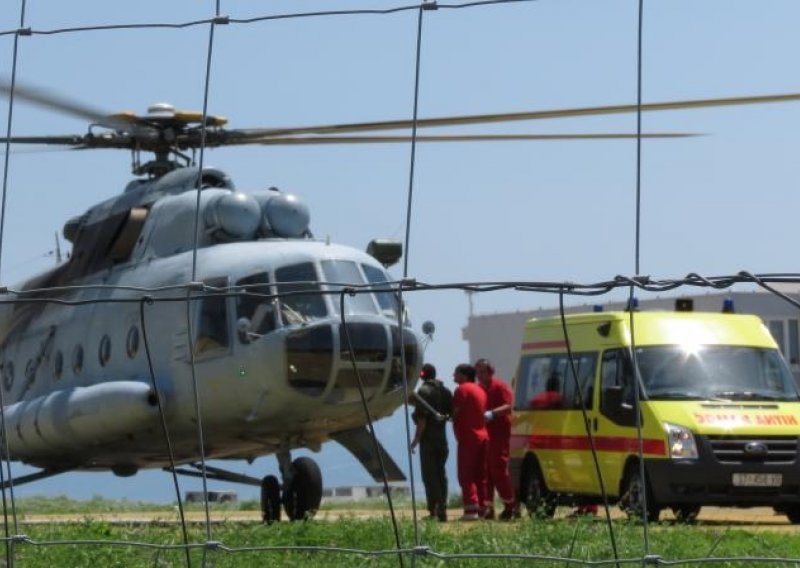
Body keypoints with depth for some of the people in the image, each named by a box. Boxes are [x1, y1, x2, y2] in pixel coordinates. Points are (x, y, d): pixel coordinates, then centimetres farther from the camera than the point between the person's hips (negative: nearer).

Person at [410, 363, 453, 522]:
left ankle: (434, 511, -13)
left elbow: (422, 419, -17)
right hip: (442, 437, 7)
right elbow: (451, 413, 11)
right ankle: (442, 510, 10)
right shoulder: (445, 391, 10)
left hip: (428, 438, -7)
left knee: (429, 475, -6)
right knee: (441, 474, 12)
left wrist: (416, 439, -12)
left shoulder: (424, 391, -11)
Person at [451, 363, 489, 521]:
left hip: (468, 437, -9)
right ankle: (482, 507, 10)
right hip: (482, 435, 9)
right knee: (480, 475, 11)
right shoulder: (480, 390, 18)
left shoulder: (462, 389, -9)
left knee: (466, 475, -9)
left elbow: (456, 412, -13)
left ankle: (471, 508, -16)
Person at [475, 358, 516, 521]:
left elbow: (508, 406, -15)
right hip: (483, 435, 7)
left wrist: (492, 413, -26)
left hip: (499, 434, -7)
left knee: (498, 469, -10)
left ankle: (510, 505, -2)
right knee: (484, 470, 5)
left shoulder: (500, 387, -5)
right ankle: (487, 506, 8)